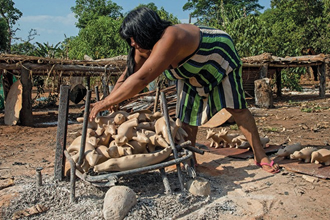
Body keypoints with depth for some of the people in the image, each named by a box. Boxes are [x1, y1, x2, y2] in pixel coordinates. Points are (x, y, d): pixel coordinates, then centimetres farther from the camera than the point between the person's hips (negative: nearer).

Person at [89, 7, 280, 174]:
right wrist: (110, 100, -22)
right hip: (192, 72, 7)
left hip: (220, 56, -7)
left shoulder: (169, 39, -45)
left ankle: (261, 156, 7)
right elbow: (129, 74, -11)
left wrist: (107, 102, -48)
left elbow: (141, 78, -51)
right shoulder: (145, 46, -19)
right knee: (187, 115, 1)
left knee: (237, 108, -5)